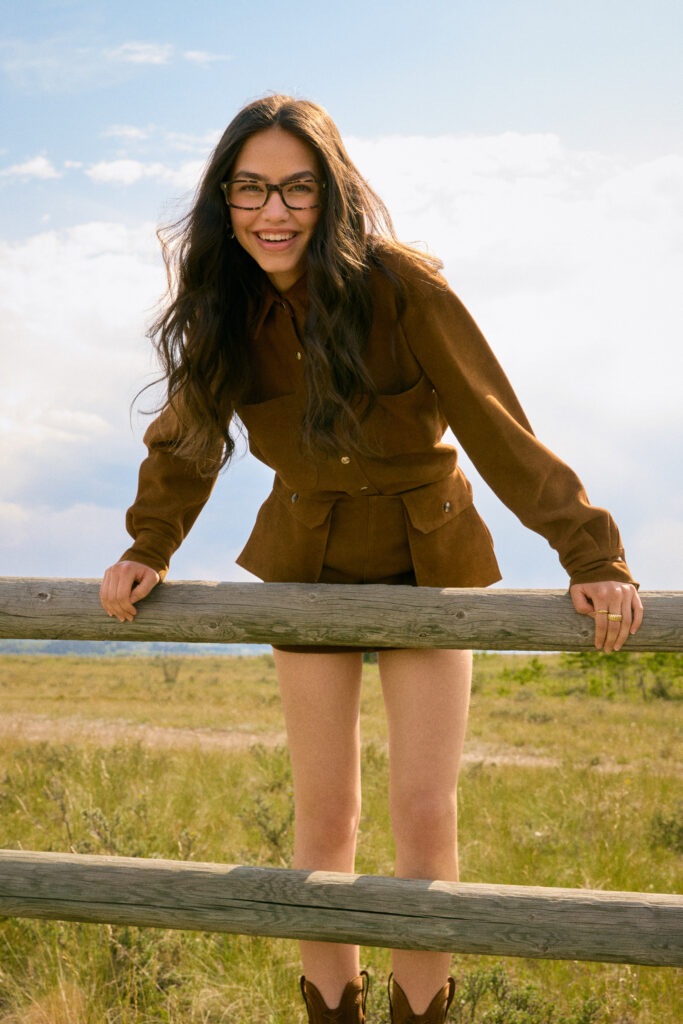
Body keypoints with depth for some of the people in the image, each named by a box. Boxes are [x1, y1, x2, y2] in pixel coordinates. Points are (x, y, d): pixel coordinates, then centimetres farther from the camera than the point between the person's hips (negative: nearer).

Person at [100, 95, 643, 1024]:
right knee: (324, 816, 4)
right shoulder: (225, 308, -12)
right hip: (309, 565, 3)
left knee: (425, 812, -4)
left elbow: (498, 427, -24)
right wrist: (149, 550, -3)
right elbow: (184, 441, 5)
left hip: (426, 565, -2)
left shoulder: (401, 286, -25)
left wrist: (591, 554, -29)